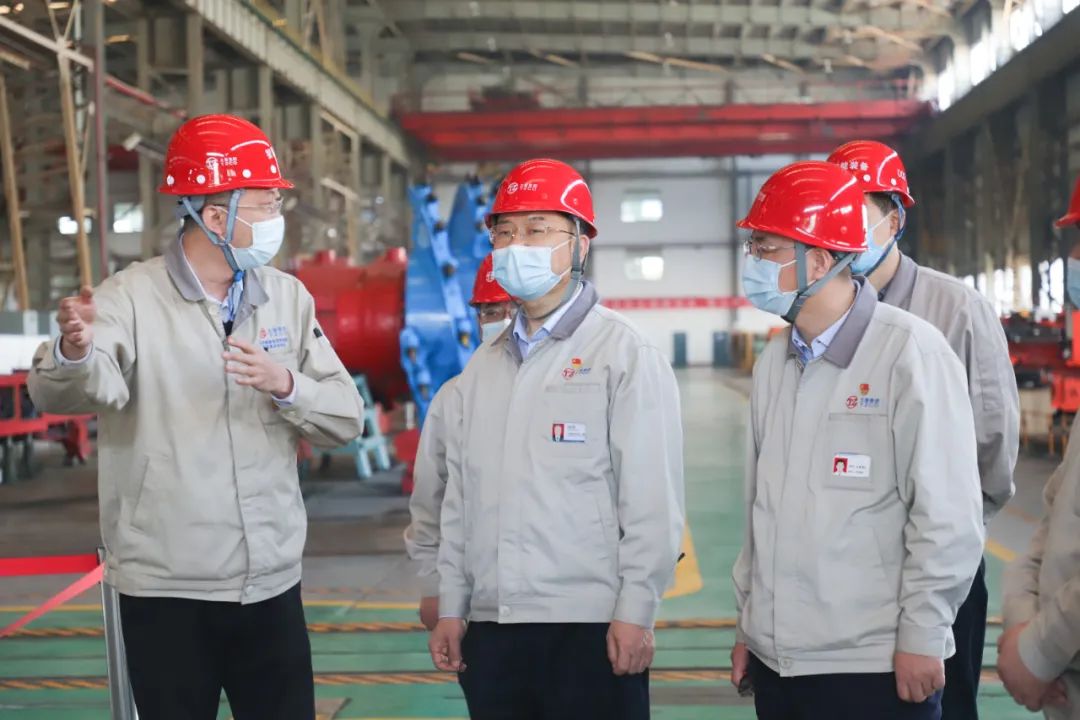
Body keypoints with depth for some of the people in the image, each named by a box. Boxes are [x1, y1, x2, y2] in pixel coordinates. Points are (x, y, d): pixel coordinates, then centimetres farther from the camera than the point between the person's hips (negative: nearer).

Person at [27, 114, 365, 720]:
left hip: (273, 583, 4)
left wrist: (285, 385, -18)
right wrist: (76, 352, -48)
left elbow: (347, 419, 1)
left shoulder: (288, 296, 5)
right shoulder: (133, 297, -9)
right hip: (167, 589, -4)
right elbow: (59, 396, -26)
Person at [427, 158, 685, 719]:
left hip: (589, 630, -5)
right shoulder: (481, 368, 14)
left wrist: (635, 612, -12)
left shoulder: (624, 353, -4)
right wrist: (451, 608, 12)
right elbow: (459, 497, 15)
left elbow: (652, 499, -9)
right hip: (490, 628, 6)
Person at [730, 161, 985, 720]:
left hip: (873, 667, -6)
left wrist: (921, 638, -10)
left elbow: (947, 518, -12)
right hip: (775, 659, 6)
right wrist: (747, 624, 14)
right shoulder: (774, 362, 7)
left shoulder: (910, 352, -11)